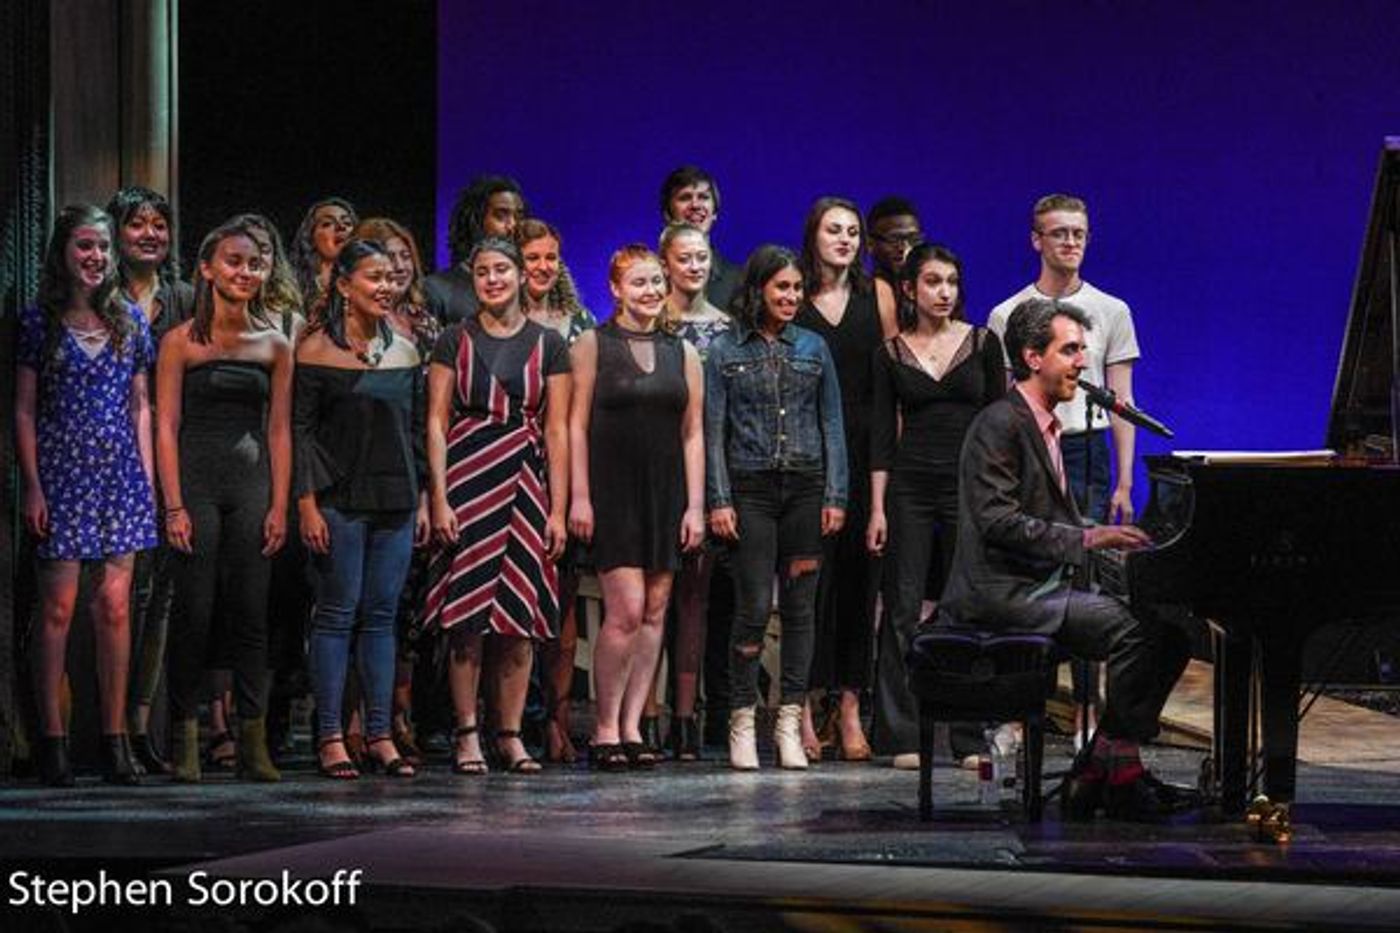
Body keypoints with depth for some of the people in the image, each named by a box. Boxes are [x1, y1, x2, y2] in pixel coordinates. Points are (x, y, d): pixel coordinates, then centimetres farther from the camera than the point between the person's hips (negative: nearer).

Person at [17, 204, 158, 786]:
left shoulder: (129, 320, 11)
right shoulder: (40, 321, 2)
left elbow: (140, 406, 13)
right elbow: (24, 410, 1)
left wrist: (148, 477, 6)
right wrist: (32, 485, -7)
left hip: (120, 473, 3)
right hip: (61, 471, -3)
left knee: (116, 609, 1)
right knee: (58, 608, -3)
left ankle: (115, 739, 5)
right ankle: (53, 739, 1)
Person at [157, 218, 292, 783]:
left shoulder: (274, 345, 9)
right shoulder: (181, 342, 0)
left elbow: (278, 430, 9)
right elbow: (166, 427, -2)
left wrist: (279, 504, 2)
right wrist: (174, 505, -9)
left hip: (252, 486, 3)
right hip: (197, 481, -3)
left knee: (251, 614, 2)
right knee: (194, 612, -3)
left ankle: (253, 743, 3)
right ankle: (185, 741, 2)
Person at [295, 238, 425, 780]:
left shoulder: (404, 351, 12)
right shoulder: (316, 350, -4)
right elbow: (300, 429, -7)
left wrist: (421, 498, 12)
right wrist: (307, 503, -12)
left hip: (395, 501, 5)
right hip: (339, 499, -5)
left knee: (382, 615, 6)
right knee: (337, 614, -3)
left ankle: (380, 735, 9)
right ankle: (329, 736, 1)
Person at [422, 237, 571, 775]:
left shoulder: (547, 345, 9)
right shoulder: (454, 341, 6)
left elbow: (557, 431, 6)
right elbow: (436, 424, 2)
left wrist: (559, 509, -1)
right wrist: (439, 499, -8)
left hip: (526, 483, 1)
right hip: (466, 479, -1)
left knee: (518, 615, 1)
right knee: (466, 612, -4)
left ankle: (511, 735, 8)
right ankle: (467, 735, 1)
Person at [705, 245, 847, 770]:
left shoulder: (813, 348, 10)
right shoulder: (725, 351, 3)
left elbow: (832, 425, 10)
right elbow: (713, 430, 1)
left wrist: (835, 495, 3)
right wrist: (719, 501, -6)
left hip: (806, 486, 3)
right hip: (750, 488, -3)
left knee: (800, 608, 3)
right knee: (753, 608, -6)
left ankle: (790, 723, 8)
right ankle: (742, 722, 2)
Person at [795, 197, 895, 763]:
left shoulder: (874, 296, 10)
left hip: (864, 446, 2)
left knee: (859, 573, 2)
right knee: (809, 573, -4)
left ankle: (850, 706, 6)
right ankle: (803, 710, -1)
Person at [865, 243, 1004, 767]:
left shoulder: (982, 343, 5)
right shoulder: (892, 354, 5)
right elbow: (882, 434, 4)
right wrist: (877, 508, -2)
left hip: (970, 485, 0)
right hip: (909, 488, 0)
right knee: (903, 610, -2)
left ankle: (971, 738, 7)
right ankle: (902, 737, 1)